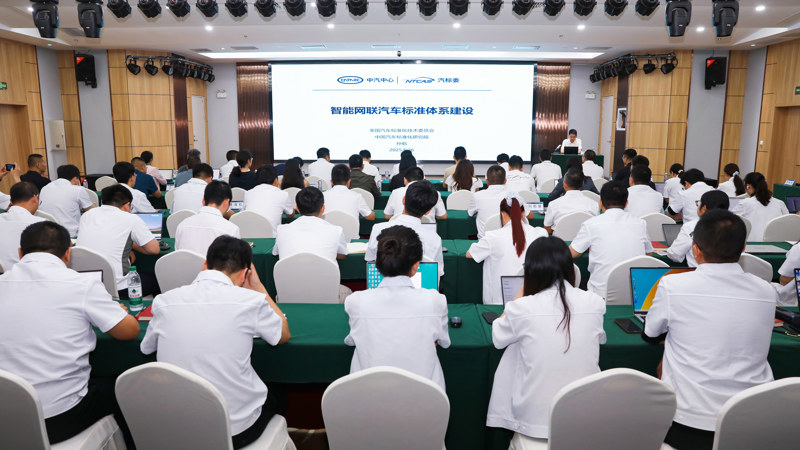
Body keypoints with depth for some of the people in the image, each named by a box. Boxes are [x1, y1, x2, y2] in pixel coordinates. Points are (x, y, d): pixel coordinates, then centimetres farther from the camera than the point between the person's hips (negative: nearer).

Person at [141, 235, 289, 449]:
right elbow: (284, 335, 4)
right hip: (237, 431, -3)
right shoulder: (250, 301, -16)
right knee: (273, 396, 31)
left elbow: (147, 347, 14)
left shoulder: (163, 301, -7)